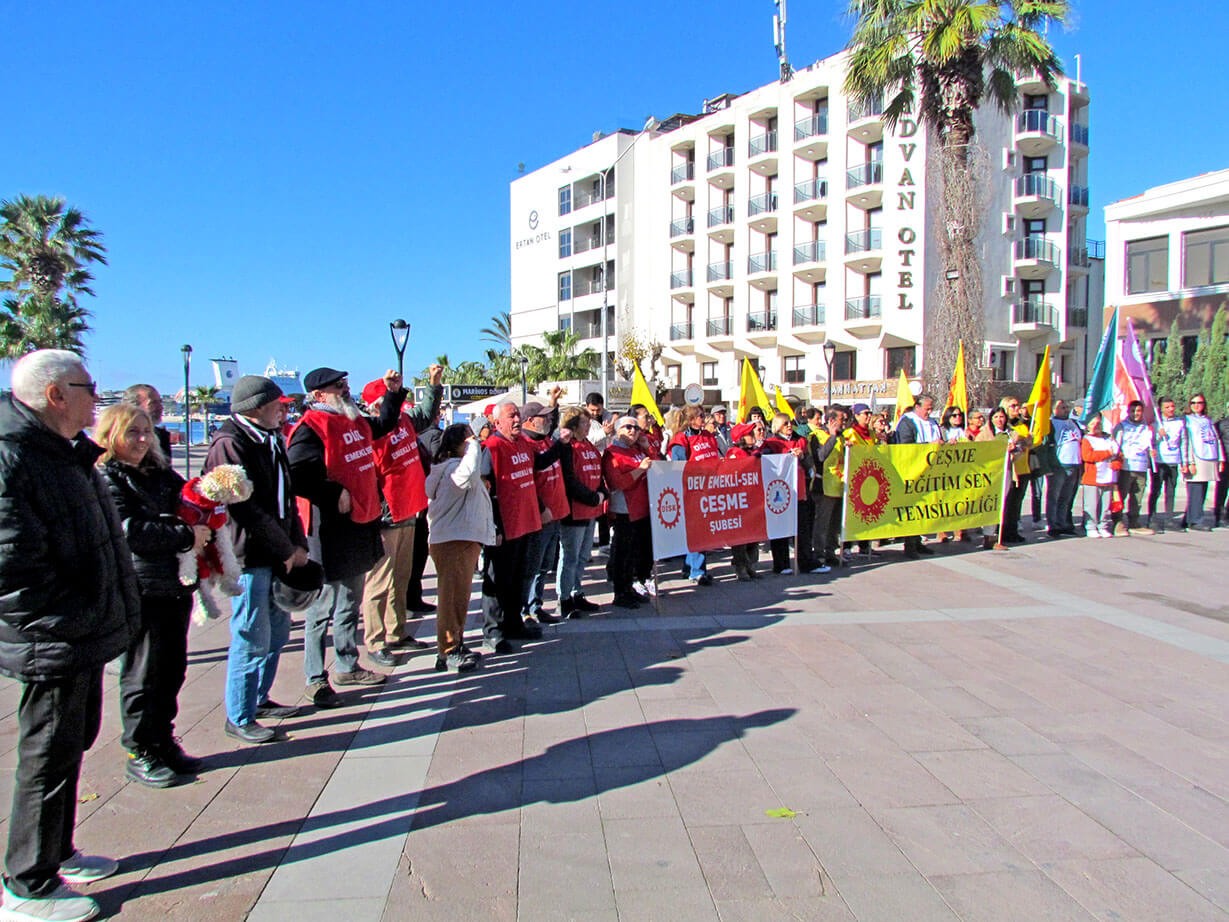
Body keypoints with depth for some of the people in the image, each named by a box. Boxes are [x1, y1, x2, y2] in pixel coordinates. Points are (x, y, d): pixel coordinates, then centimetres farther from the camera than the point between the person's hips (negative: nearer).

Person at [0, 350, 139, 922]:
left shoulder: (62, 450, 11)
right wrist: (60, 621, -19)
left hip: (79, 640, 10)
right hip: (54, 645, -10)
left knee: (70, 747, 22)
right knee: (47, 760, 4)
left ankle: (57, 854, 40)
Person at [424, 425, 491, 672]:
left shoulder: (455, 466, 19)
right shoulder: (452, 467, -15)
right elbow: (467, 472, -38)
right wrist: (474, 444, -25)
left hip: (466, 539, 11)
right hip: (453, 540, -11)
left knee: (459, 595, 16)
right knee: (452, 595, -8)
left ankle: (456, 644, 25)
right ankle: (448, 652, -4)